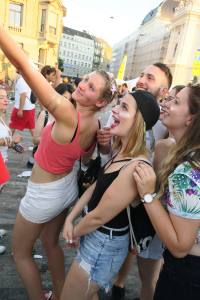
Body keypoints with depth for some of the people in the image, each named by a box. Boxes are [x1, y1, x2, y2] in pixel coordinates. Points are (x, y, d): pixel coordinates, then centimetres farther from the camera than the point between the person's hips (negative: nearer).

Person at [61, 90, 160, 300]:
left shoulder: (136, 167, -31)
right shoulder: (122, 152, -2)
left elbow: (98, 217, -23)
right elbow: (96, 186, 5)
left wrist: (74, 232, -5)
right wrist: (70, 218, 0)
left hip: (104, 243, -8)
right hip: (94, 234, 8)